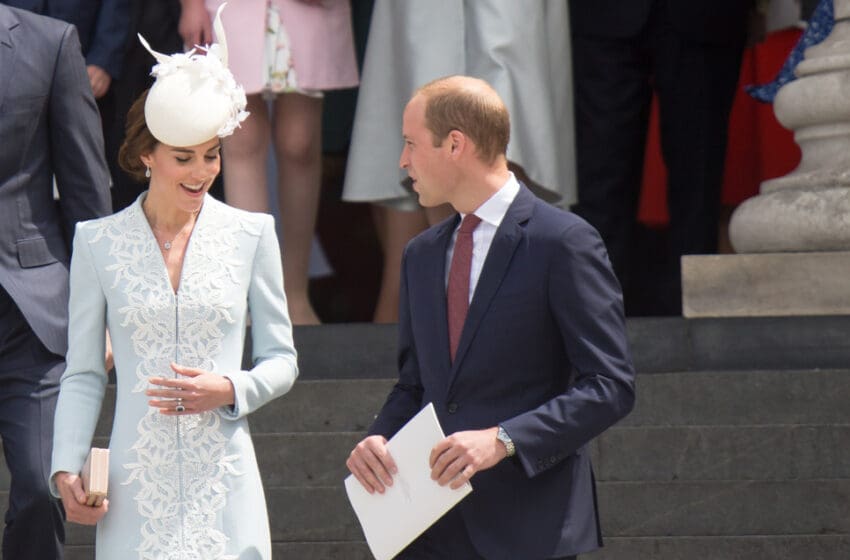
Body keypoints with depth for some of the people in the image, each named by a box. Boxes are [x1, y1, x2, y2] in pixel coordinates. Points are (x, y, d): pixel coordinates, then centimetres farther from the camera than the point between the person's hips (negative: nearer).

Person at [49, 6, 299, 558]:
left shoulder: (251, 234, 6)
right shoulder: (99, 242, 5)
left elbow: (282, 360, 11)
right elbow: (83, 374, 8)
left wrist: (229, 390, -9)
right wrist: (67, 468, -4)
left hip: (224, 490, 0)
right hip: (136, 490, 0)